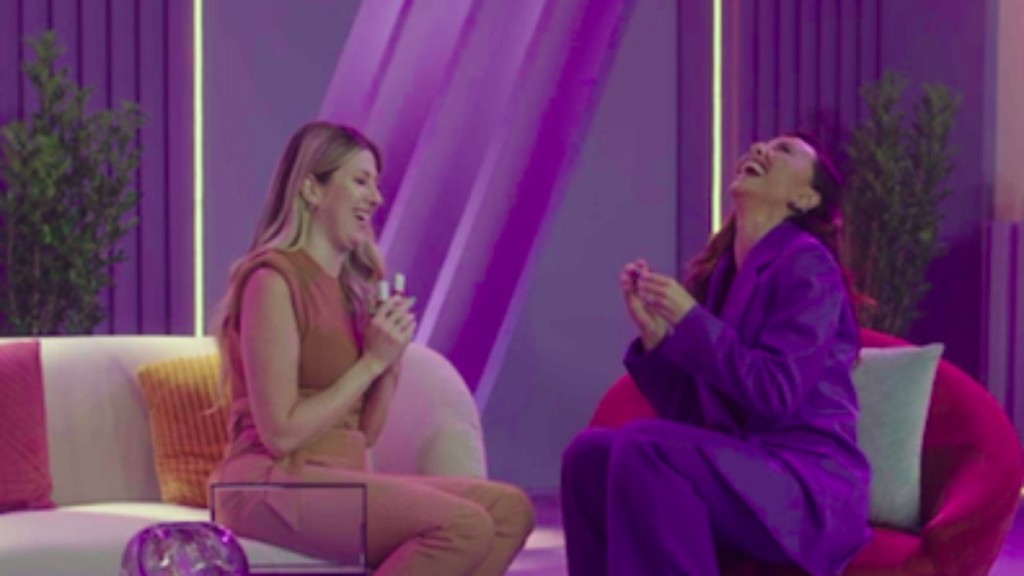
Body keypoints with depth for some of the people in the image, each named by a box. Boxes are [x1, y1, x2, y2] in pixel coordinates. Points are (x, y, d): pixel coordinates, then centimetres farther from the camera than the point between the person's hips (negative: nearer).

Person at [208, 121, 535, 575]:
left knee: (509, 508, -10)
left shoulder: (349, 285, 16)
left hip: (339, 477, 8)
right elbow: (280, 433, -15)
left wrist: (391, 360, -1)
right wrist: (371, 362, -11)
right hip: (274, 484, -8)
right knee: (463, 527, -26)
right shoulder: (273, 278, -9)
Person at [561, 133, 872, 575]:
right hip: (742, 471, 7)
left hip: (811, 490, -7)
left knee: (643, 447, -28)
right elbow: (688, 412, 12)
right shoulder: (721, 269, 14)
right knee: (590, 453, -10)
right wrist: (653, 330, -2)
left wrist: (688, 320, -15)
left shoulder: (806, 263, -7)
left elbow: (774, 394, -17)